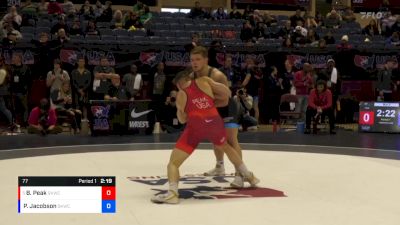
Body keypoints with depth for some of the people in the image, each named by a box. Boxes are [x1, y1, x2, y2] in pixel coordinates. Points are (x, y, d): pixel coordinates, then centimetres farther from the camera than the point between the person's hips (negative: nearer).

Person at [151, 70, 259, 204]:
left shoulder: (181, 94, 16)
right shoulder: (203, 80, 18)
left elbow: (183, 120, 19)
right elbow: (227, 93, 15)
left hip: (196, 126, -3)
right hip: (214, 122, 3)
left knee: (173, 163, 5)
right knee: (226, 148, 35)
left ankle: (172, 193, -18)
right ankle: (249, 176, 44)